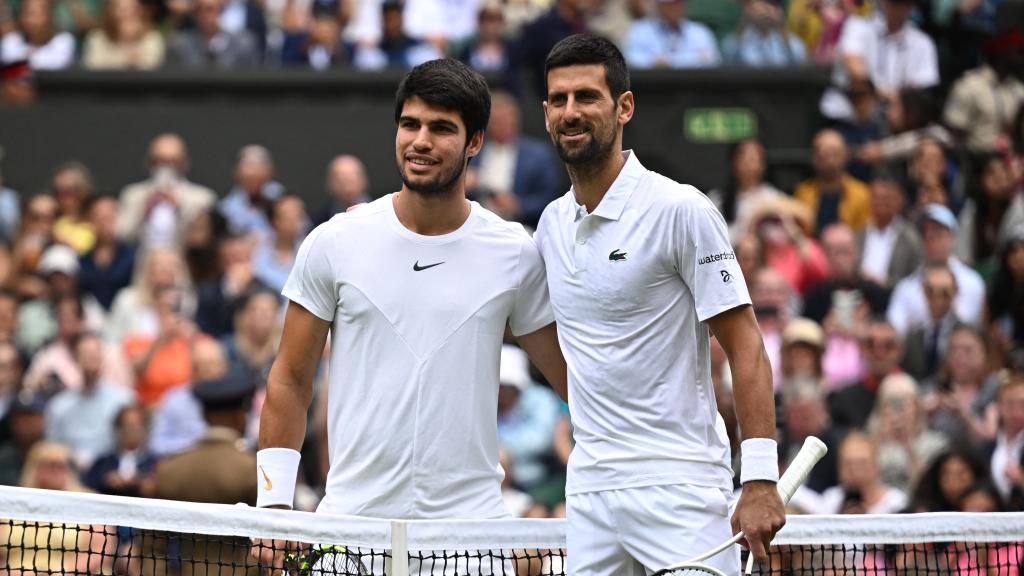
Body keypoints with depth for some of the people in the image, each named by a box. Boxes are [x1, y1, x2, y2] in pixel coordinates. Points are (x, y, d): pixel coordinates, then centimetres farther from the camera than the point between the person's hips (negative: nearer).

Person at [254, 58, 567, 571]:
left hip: (470, 523, 0)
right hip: (352, 520, 0)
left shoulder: (514, 254, 2)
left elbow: (574, 378, 11)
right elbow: (290, 380, 7)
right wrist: (274, 506, 1)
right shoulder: (333, 244, 2)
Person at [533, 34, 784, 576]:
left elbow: (745, 348, -9)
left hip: (679, 489, -6)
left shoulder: (681, 210, -7)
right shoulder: (551, 225, 13)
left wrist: (760, 480, -17)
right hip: (587, 491, 6)